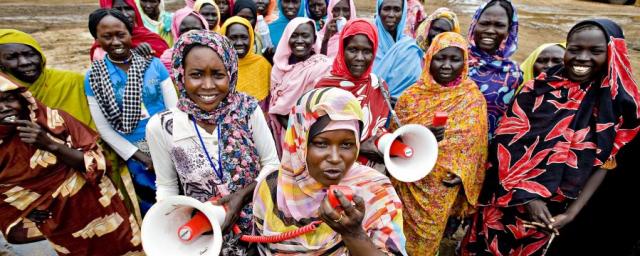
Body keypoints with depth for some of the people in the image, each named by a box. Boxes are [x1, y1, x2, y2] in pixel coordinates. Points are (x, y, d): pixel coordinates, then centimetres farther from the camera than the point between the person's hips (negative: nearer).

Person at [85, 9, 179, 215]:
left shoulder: (154, 64, -2)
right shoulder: (93, 77, -2)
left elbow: (174, 109, -3)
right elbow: (103, 129, -3)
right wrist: (142, 157, -9)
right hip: (134, 153, 0)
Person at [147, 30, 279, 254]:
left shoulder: (248, 109, -16)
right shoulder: (161, 127, -15)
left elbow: (272, 164, -7)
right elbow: (166, 186, -1)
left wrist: (242, 195, -18)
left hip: (257, 225, 0)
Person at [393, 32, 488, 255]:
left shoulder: (473, 98, -6)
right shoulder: (412, 95, -6)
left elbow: (475, 144, -1)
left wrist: (462, 174, -10)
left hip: (444, 185, 0)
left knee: (429, 236, 19)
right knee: (406, 232, 16)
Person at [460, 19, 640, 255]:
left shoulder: (619, 102, -6)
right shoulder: (537, 89, -9)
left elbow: (604, 164, -4)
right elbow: (508, 143, -12)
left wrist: (572, 213, -11)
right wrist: (527, 197, -18)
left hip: (555, 208, 1)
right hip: (508, 196, -1)